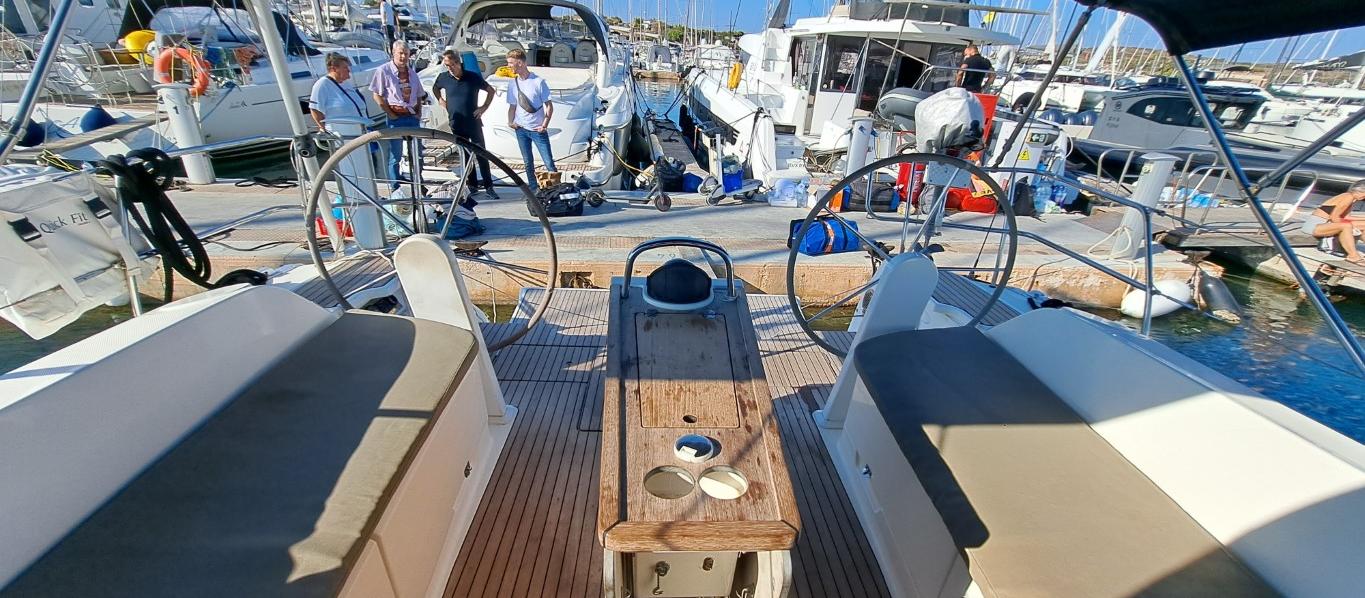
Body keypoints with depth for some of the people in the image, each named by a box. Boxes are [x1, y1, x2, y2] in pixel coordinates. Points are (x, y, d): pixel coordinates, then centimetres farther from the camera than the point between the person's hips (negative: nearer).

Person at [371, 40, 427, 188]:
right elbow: (377, 95, -8)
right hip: (395, 118, -5)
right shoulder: (384, 70, -7)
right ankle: (395, 188, 10)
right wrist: (391, 114, -11)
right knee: (395, 156, 0)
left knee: (417, 154, 10)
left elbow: (419, 95, 18)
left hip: (413, 116, 5)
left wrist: (419, 113, 6)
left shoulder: (412, 72, 11)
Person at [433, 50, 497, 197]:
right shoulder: (443, 77, 0)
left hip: (474, 123, -2)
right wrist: (441, 101, 8)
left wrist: (484, 107, -2)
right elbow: (435, 89, 20)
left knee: (482, 155, -3)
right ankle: (472, 185, 17)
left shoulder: (473, 77, -8)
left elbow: (490, 90, 4)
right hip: (456, 125, 3)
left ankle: (488, 186, 3)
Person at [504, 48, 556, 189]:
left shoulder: (538, 81, -7)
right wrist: (510, 122, -3)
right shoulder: (512, 83, 7)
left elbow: (549, 105, -4)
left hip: (538, 130, -4)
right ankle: (533, 189, 22)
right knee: (528, 162, 11)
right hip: (521, 129, 4)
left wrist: (544, 125, -12)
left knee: (549, 162, -5)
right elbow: (512, 106, 14)